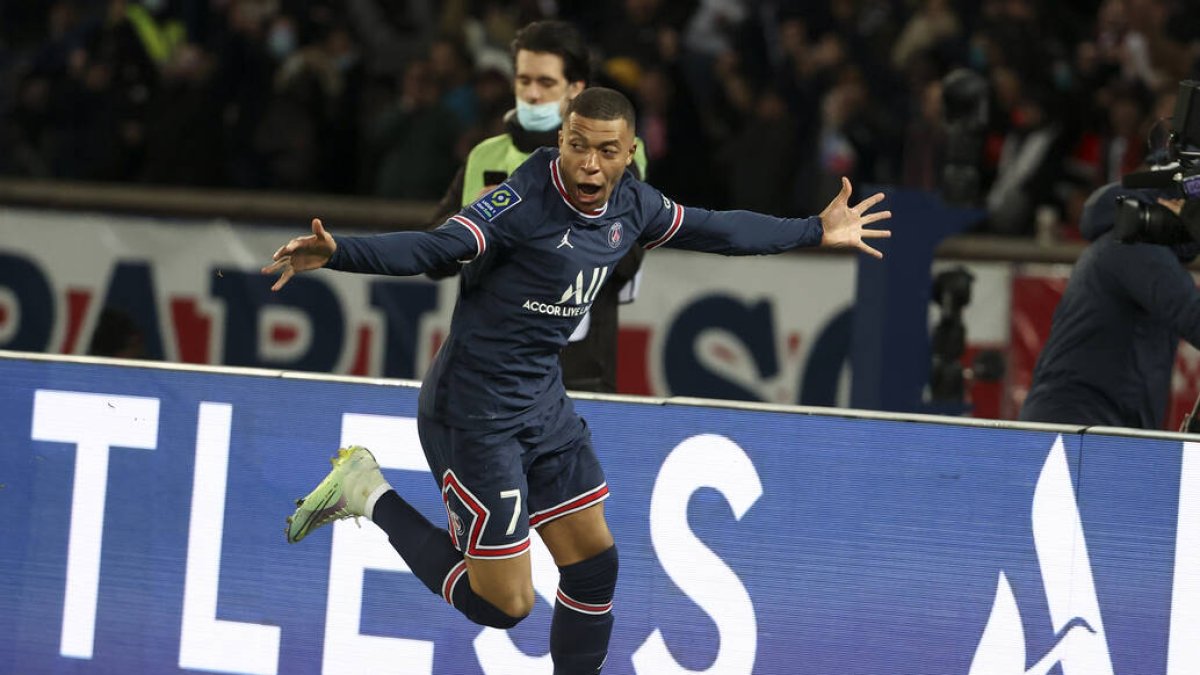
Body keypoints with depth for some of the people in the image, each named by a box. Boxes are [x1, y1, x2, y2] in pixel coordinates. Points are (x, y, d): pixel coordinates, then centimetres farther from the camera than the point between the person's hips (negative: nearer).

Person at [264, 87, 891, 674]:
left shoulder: (630, 205, 0)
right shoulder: (523, 202, -25)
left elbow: (714, 229, 17)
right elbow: (430, 247, -36)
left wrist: (817, 231, 25)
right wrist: (335, 252, -53)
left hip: (543, 404, 8)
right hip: (474, 414, -8)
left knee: (593, 562, 13)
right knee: (503, 603, -4)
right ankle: (370, 494, 9)